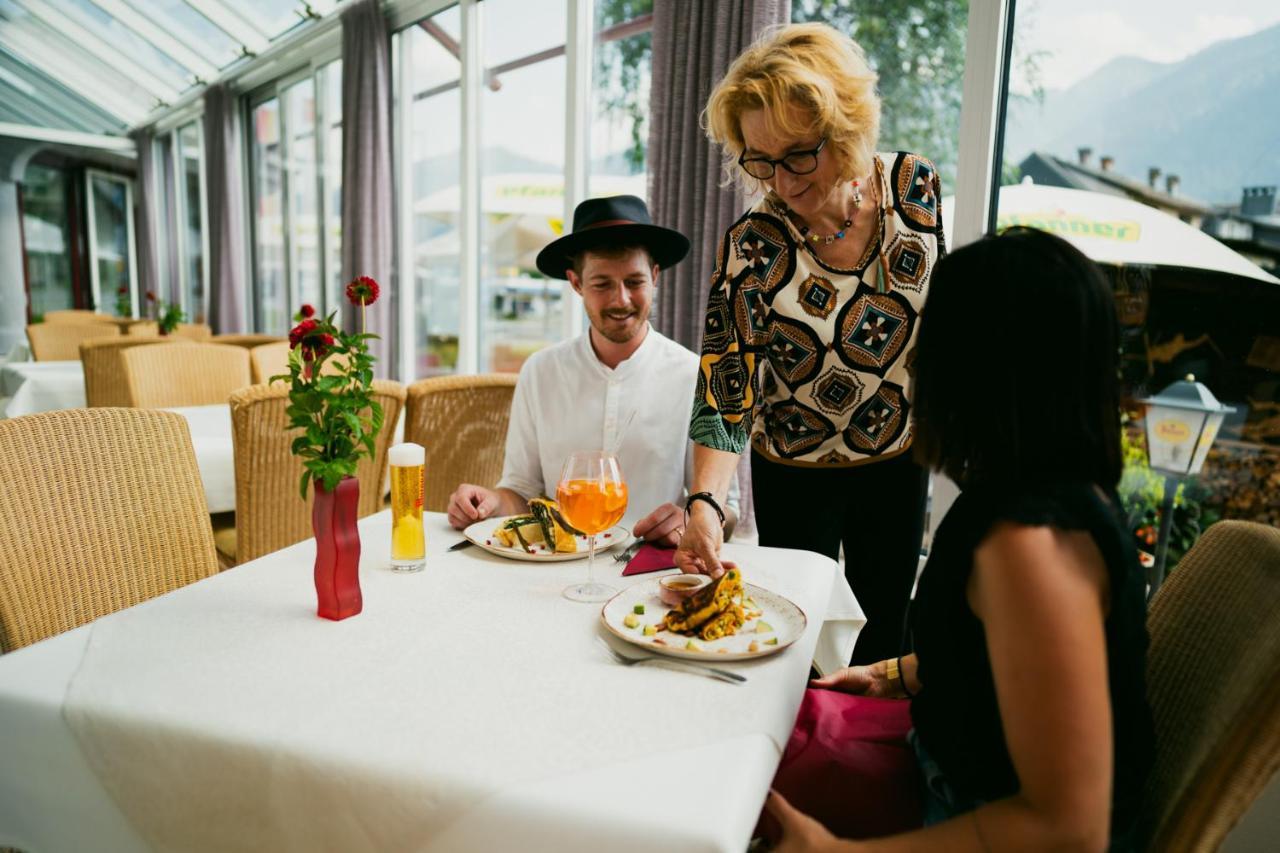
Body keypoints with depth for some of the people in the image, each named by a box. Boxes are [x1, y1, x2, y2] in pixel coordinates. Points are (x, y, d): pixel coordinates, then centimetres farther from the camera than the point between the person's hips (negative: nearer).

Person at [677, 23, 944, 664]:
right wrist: (704, 502, -37)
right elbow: (724, 394, -24)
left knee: (882, 638, 21)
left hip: (899, 460, 3)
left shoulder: (914, 185, -13)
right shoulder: (752, 248, -23)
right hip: (795, 473, -3)